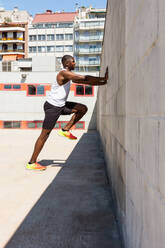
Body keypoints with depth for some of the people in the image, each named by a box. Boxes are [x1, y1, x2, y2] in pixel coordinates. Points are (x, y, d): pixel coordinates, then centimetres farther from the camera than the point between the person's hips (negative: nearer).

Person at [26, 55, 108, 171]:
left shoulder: (70, 74, 13)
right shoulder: (64, 73, -17)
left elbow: (85, 81, 14)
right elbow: (85, 78, -23)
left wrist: (102, 82, 7)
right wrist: (103, 79, -17)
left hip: (61, 105, 9)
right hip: (52, 107, -9)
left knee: (83, 108, 4)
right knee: (45, 134, -6)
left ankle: (65, 130, 8)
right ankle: (32, 163, 4)